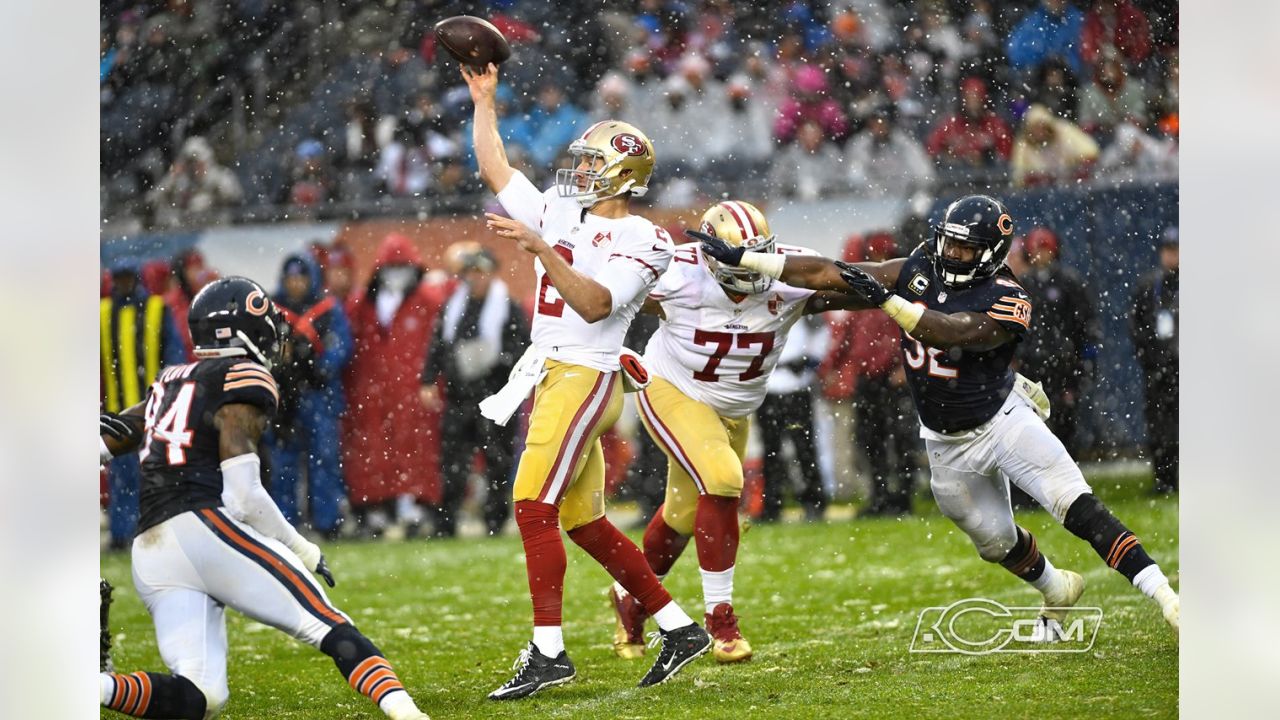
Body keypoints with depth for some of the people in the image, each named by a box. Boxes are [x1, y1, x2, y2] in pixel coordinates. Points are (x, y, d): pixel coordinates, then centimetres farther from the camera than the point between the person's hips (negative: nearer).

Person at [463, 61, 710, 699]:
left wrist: (541, 248, -27)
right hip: (551, 377, 9)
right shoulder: (559, 214, 15)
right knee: (583, 523, 10)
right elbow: (494, 169, 23)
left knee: (534, 507, -16)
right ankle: (679, 627, 17)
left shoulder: (639, 241, -8)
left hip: (585, 377, -9)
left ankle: (547, 652, -16)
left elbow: (594, 304, -21)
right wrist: (483, 100, 24)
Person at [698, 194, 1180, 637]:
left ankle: (1163, 597, -18)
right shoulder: (919, 272, -6)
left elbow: (955, 333, -39)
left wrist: (885, 300, -47)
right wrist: (739, 258, -10)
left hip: (1003, 423, -5)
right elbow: (829, 274, -7)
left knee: (1080, 509, -19)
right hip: (947, 445, 5)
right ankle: (1058, 592, 47)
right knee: (996, 541, 17)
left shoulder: (1005, 300, -21)